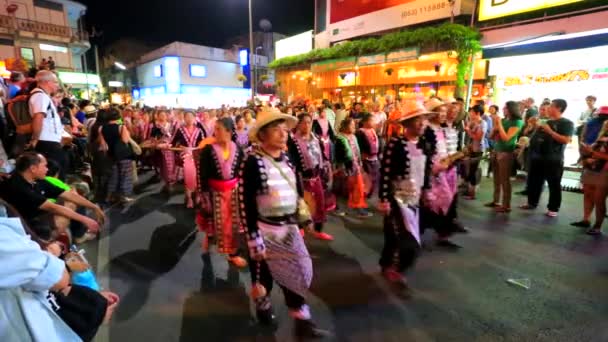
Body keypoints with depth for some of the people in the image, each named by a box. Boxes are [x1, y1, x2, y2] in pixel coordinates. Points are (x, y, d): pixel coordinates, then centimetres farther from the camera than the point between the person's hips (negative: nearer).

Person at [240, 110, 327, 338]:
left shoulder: (287, 158, 3)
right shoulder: (253, 162, -18)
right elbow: (247, 205, -18)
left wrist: (303, 219, 13)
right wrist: (254, 240, -18)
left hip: (289, 228, 6)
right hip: (265, 229, -6)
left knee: (297, 273, 11)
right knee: (263, 272, 15)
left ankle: (302, 321, 26)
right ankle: (263, 307, 43)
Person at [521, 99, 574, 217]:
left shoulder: (567, 123, -6)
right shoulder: (547, 122, 16)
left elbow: (566, 140, -18)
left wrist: (549, 131, -20)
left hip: (553, 160, -7)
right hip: (538, 158, 7)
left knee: (554, 184, 2)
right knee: (533, 181, 13)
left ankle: (553, 208, 10)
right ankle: (532, 203, 26)